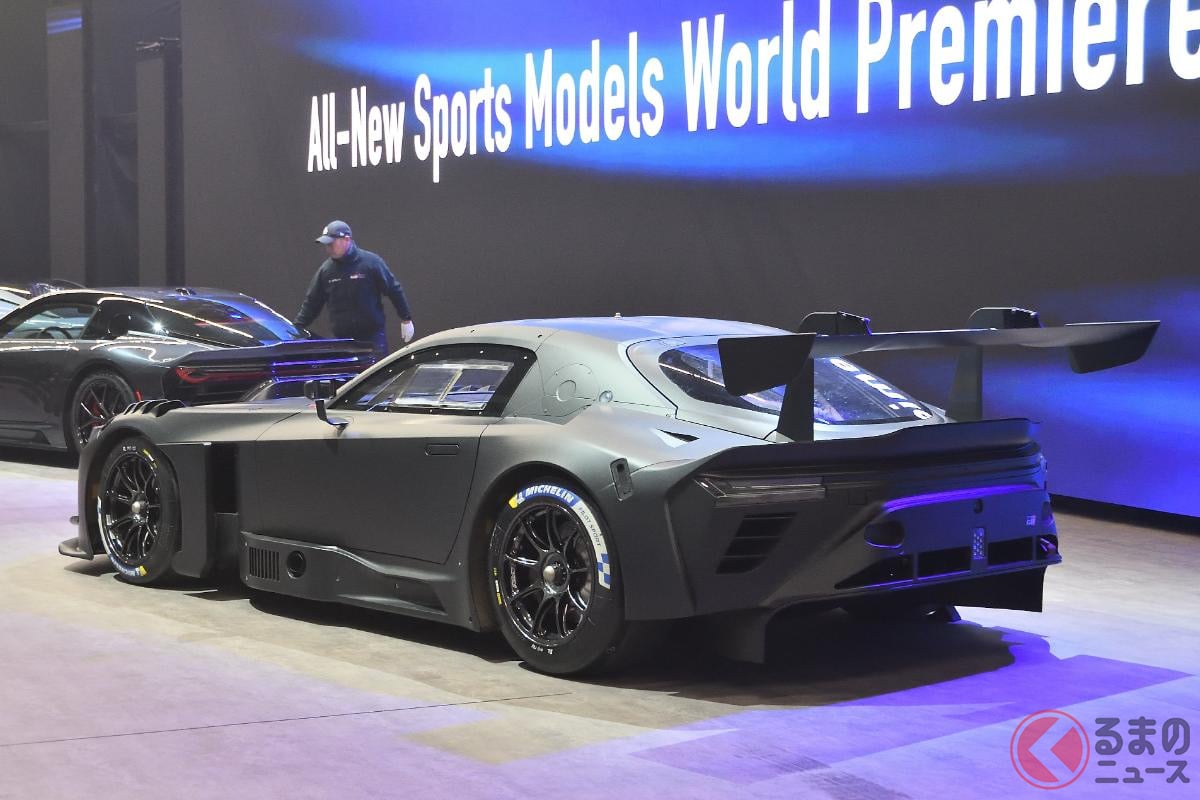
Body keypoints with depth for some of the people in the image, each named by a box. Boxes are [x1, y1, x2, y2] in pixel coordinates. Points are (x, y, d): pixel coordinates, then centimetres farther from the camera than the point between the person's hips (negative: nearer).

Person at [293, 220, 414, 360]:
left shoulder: (371, 262, -7)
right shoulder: (326, 269, 4)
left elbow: (394, 290, -2)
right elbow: (311, 303, 9)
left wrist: (406, 320, -1)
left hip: (373, 334, -3)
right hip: (342, 338, 3)